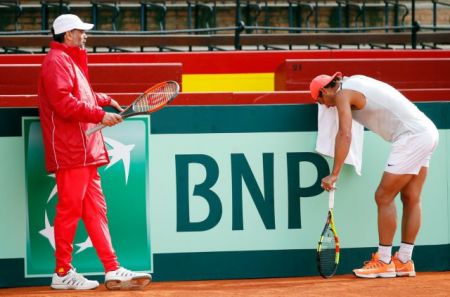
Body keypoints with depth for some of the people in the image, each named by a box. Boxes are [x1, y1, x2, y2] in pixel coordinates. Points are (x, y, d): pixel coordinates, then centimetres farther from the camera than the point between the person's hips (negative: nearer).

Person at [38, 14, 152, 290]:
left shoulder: (72, 61, 22)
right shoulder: (57, 61, -10)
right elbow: (64, 103, -20)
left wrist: (105, 100, 19)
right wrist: (100, 115, -18)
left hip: (86, 151, 10)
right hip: (70, 152, -10)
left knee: (96, 210, 7)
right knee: (70, 210, -6)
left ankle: (113, 270, 6)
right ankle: (63, 273, 0)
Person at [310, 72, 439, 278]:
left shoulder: (342, 94, -6)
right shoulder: (355, 80, 20)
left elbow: (345, 135, -19)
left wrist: (334, 174, -22)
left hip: (411, 136, -10)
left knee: (383, 197, -4)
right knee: (411, 199, 11)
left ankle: (383, 262, 0)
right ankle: (404, 261, 14)